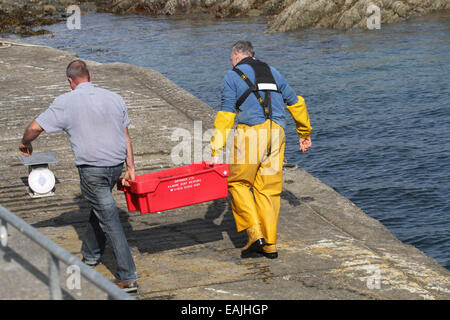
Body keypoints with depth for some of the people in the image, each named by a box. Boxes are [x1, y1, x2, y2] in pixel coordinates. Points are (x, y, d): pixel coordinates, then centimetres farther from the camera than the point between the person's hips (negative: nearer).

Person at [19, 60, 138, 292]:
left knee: (110, 220, -3)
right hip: (116, 166, 5)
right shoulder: (114, 98, 8)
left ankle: (128, 278, -4)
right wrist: (130, 169, 10)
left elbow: (34, 127, -4)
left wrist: (25, 144, 17)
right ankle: (90, 255, 45)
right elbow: (126, 137, 8)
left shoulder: (66, 102, -6)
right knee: (99, 208, 27)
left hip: (91, 169, -5)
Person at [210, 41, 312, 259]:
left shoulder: (233, 76, 6)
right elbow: (296, 103, 27)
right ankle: (269, 245, 11)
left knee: (238, 183, 9)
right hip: (276, 133, 5)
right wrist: (305, 133, 38)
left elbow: (225, 115, -2)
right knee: (268, 188, 10)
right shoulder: (272, 73, 23)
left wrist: (217, 150, -5)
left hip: (250, 131, -5)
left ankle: (255, 233, -4)